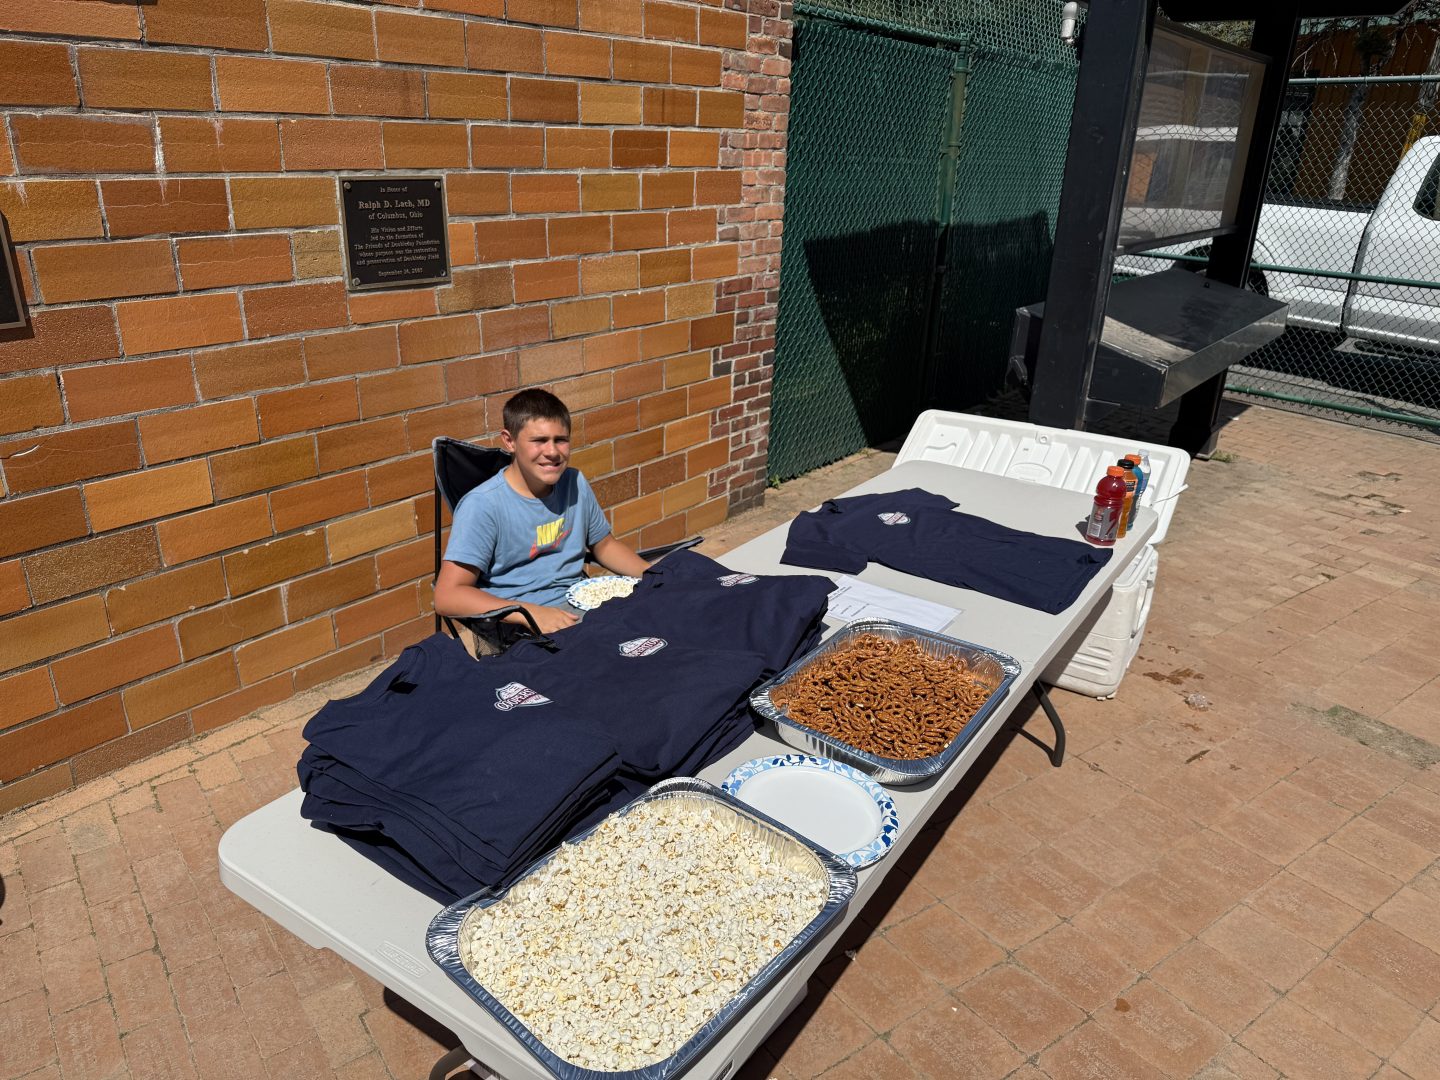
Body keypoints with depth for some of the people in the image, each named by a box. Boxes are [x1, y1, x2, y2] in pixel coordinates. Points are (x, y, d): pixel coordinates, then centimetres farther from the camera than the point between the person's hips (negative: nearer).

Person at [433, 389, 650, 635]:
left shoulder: (575, 483, 7)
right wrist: (532, 613, -28)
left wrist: (652, 574, 3)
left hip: (581, 604, 7)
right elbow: (448, 596, -18)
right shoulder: (483, 505, -12)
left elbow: (604, 545, 23)